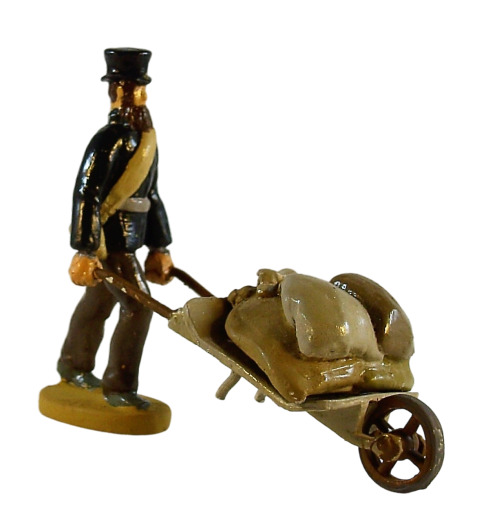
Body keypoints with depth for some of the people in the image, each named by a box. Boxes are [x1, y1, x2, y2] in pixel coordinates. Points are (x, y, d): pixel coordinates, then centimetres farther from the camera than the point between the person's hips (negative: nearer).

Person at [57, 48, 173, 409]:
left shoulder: (146, 139, 11)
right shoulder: (110, 139, -19)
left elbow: (151, 194, 17)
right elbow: (86, 194, -22)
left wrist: (159, 247, 17)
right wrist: (85, 250, -24)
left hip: (127, 238, 9)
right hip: (109, 238, -9)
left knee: (98, 303, 21)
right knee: (137, 306, -11)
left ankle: (73, 366, 38)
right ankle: (119, 387, -2)